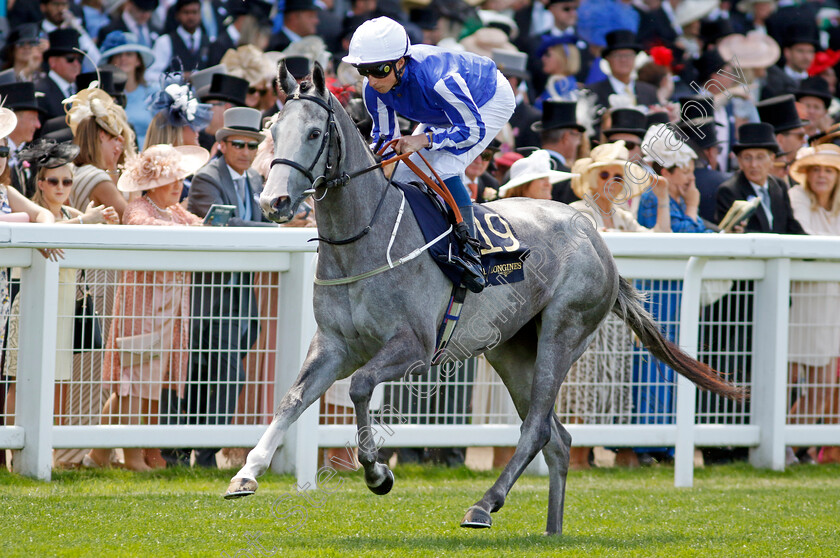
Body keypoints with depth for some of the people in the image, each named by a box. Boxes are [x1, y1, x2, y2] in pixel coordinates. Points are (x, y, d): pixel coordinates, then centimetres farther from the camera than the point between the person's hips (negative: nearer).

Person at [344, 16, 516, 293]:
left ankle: (470, 252, -20)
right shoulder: (374, 90, -23)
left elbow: (473, 129, -35)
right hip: (445, 114, 8)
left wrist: (423, 139, -44)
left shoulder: (437, 79, -44)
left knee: (444, 170, -26)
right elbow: (384, 135, -7)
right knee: (403, 174, 1)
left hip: (490, 103, -8)